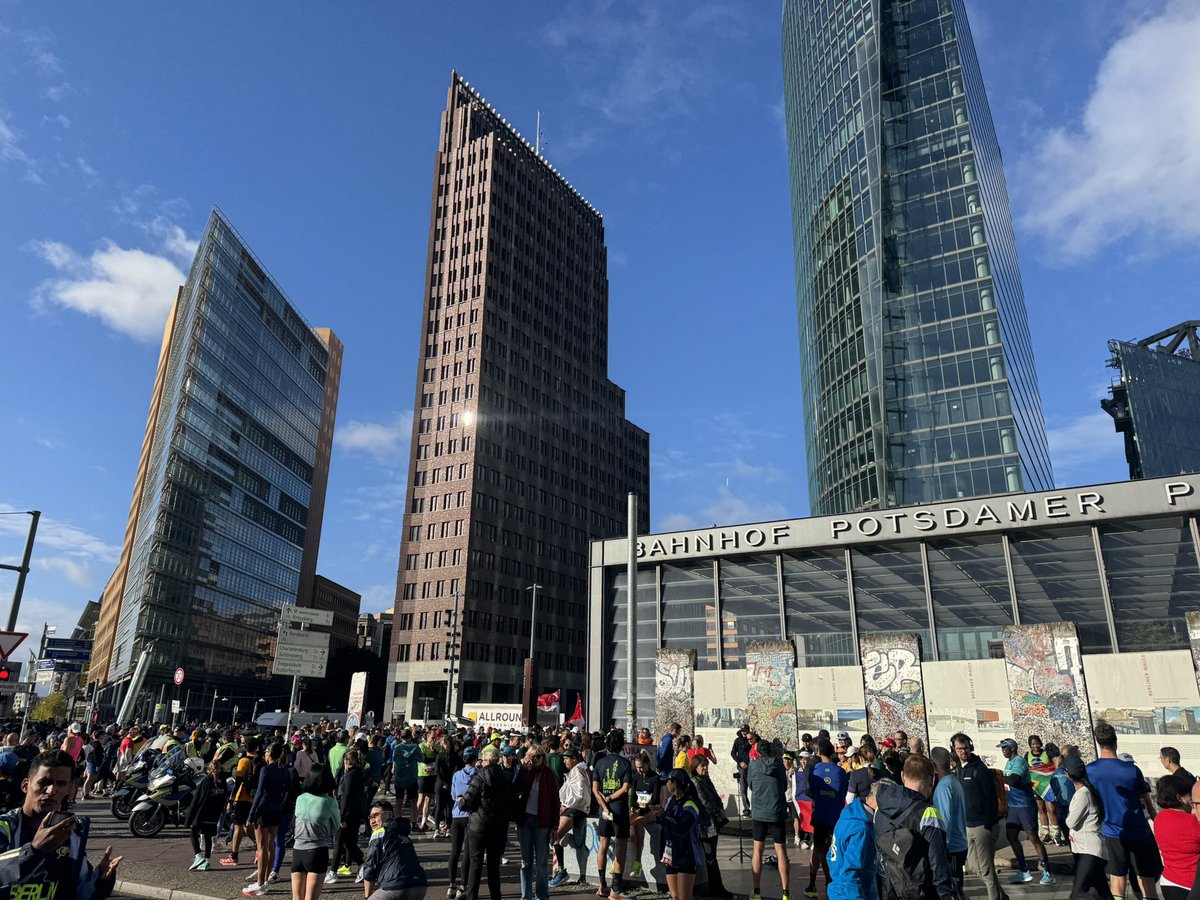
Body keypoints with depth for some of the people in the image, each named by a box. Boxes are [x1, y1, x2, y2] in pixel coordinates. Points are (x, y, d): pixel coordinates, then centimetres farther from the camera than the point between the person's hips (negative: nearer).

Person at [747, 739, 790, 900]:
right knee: (781, 851, 6)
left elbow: (750, 785, 8)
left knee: (757, 850, 10)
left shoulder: (753, 765, -4)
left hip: (759, 812, 0)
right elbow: (785, 787, 10)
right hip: (777, 813, 0)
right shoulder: (779, 765, -1)